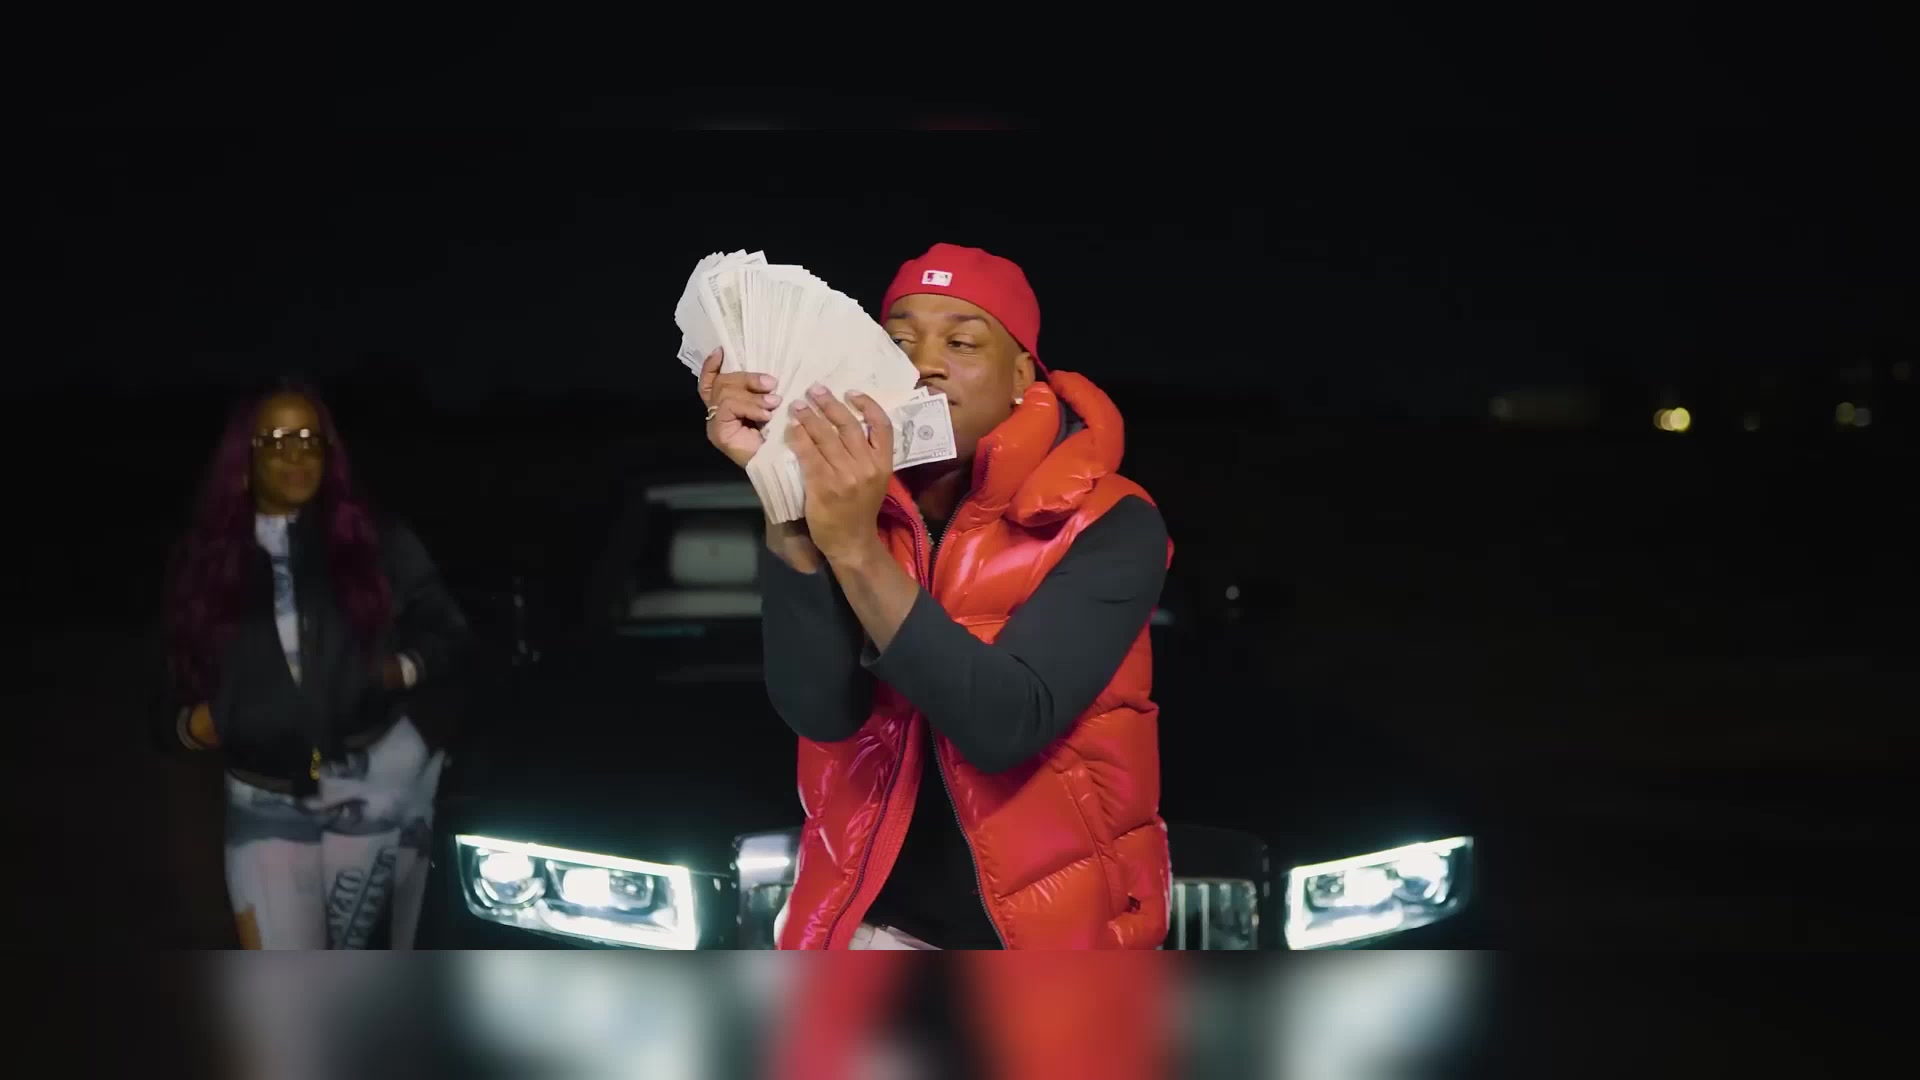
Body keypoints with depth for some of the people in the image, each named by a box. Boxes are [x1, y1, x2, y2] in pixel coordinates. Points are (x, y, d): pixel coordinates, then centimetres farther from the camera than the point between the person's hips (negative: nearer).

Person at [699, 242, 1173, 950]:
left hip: (1058, 928, -2)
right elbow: (819, 710, -18)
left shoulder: (1105, 525, -14)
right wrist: (786, 497, -28)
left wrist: (856, 549, -33)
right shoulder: (848, 492, -3)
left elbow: (1003, 726, -27)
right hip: (878, 922, 3)